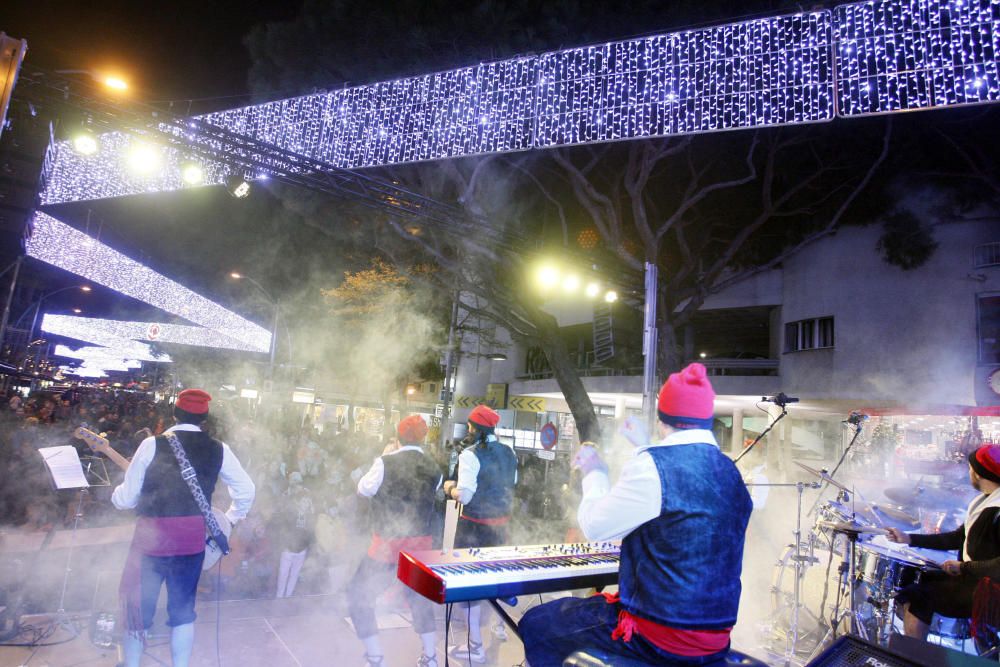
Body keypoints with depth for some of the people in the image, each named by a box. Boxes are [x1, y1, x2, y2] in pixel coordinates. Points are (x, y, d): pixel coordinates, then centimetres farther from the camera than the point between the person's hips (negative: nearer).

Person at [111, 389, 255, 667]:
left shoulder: (152, 444, -8)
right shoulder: (218, 449, -1)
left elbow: (127, 497, -3)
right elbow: (246, 489, 3)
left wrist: (115, 493, 20)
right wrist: (228, 520, 19)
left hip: (152, 537, -2)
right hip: (193, 538, 2)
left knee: (138, 607, 17)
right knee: (183, 611, 16)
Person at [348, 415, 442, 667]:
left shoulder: (386, 462, -14)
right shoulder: (434, 469, -2)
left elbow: (364, 489, 1)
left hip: (388, 543, -5)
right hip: (421, 543, 5)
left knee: (358, 596, 13)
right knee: (420, 597, 24)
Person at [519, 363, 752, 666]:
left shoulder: (654, 464, -20)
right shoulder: (730, 471, 2)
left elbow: (594, 525, -11)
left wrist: (595, 475, 6)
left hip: (658, 637, -8)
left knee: (536, 624, 10)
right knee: (594, 605, 32)